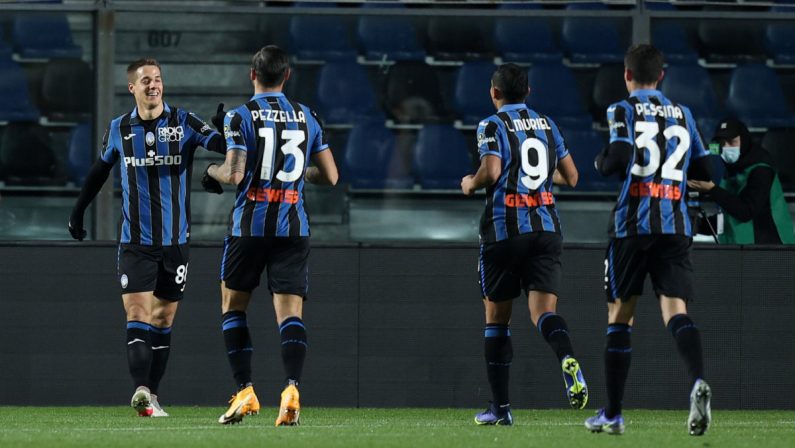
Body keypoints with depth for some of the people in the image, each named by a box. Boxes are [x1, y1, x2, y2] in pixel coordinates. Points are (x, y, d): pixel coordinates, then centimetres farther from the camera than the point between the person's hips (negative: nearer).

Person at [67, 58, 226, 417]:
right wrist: (78, 210, 24)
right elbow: (99, 171, 19)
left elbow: (220, 145, -15)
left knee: (163, 318, 7)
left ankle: (151, 395, 13)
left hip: (175, 240, 1)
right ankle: (141, 391, -25)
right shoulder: (118, 130, 4)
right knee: (137, 313, -14)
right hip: (135, 241, -1)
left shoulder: (183, 123, -1)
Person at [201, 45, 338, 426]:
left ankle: (245, 392, 4)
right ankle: (292, 387, -25)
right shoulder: (307, 117, 7)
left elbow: (233, 175, -15)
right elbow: (330, 176, 10)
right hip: (293, 226, 2)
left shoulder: (240, 117, -6)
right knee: (290, 310, -3)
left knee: (232, 306, 13)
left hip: (250, 226, -2)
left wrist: (212, 172, 7)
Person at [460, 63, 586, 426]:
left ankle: (500, 407, 11)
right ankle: (568, 360, -39)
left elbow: (491, 171, -18)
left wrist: (470, 184, 2)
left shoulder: (492, 126, -3)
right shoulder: (546, 124, 13)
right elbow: (570, 177, 16)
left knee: (497, 318, 9)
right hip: (546, 228, 3)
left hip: (504, 230, -3)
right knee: (544, 310, -5)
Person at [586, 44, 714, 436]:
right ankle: (698, 381, -37)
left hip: (633, 224, -3)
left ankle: (612, 414, 13)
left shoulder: (623, 111, 0)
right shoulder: (683, 115, 14)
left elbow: (619, 156, -15)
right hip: (676, 226, 3)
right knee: (675, 308, -7)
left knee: (620, 314, 8)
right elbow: (704, 173, 15)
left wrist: (601, 162, 7)